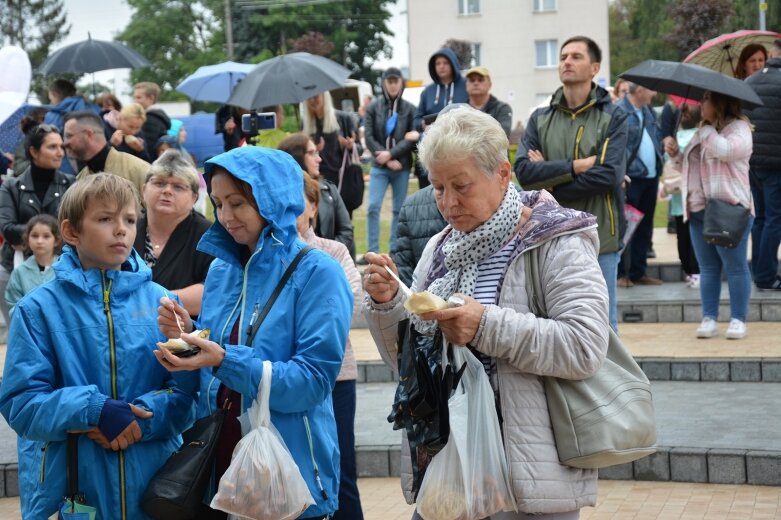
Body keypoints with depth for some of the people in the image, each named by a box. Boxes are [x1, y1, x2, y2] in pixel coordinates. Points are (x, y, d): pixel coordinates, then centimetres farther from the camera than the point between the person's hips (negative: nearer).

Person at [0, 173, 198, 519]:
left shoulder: (161, 303, 3)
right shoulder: (39, 308, -3)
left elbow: (185, 394, 0)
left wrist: (141, 416, -18)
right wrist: (95, 410, -21)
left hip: (152, 482, 2)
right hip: (65, 486, -2)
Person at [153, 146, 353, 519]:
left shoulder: (317, 273, -10)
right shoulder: (220, 269, 7)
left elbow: (313, 382, -18)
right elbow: (210, 372, 13)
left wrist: (225, 360, -25)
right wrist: (186, 337, -6)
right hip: (217, 465, 5)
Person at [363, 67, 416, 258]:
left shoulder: (409, 109, 1)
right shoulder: (373, 107, 3)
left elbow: (412, 139, -3)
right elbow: (369, 137, -1)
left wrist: (391, 154, -13)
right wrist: (387, 161, -8)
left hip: (402, 166, 0)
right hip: (379, 167, 0)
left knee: (399, 210, 5)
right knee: (373, 207, -9)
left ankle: (395, 251, 13)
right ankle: (373, 252, -6)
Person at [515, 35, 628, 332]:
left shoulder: (613, 118, 2)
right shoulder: (540, 119, 10)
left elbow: (608, 175, -13)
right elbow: (523, 171, -5)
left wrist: (549, 179, -9)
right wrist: (578, 165, -13)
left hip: (599, 239, -3)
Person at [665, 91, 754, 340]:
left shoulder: (739, 128, -6)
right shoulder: (703, 131, 19)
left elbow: (723, 150, -26)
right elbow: (691, 164, 26)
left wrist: (706, 128, -11)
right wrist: (676, 153, 7)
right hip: (699, 209, 8)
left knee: (735, 266, -2)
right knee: (708, 268, 8)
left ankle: (738, 319, 2)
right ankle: (709, 319, 11)